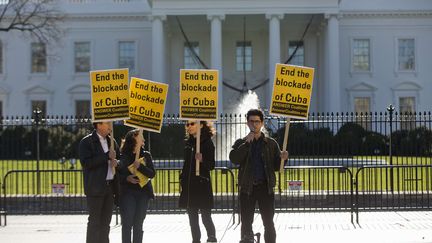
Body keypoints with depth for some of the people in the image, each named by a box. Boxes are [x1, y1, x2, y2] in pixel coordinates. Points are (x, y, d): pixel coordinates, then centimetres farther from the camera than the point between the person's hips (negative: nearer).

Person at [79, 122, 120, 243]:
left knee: (105, 222, 10)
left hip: (110, 186, 6)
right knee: (94, 221, -6)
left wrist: (116, 162, 1)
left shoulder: (111, 141, 15)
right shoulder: (86, 142, -5)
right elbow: (85, 162, -16)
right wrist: (106, 156, -18)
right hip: (95, 187, -6)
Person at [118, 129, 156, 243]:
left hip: (143, 192, 3)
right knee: (127, 223, -7)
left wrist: (140, 166, -13)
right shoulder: (123, 156, 1)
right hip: (128, 192, -3)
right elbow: (118, 174, 2)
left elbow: (152, 174, 0)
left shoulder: (146, 155, 9)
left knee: (138, 224, 4)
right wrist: (127, 178, -16)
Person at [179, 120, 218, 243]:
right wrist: (182, 179, 15)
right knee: (192, 216, 8)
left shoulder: (207, 142, -6)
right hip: (189, 184, 6)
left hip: (202, 183, -6)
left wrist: (202, 160, -27)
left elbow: (211, 165, -9)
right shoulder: (188, 142, 11)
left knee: (205, 215, -5)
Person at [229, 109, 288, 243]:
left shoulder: (271, 143, 8)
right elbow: (234, 159, -11)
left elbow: (276, 167, 6)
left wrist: (282, 158, -15)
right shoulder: (241, 143, 8)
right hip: (247, 188, 0)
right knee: (246, 223, 4)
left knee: (269, 223, -1)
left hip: (265, 187, 0)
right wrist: (247, 143, -15)